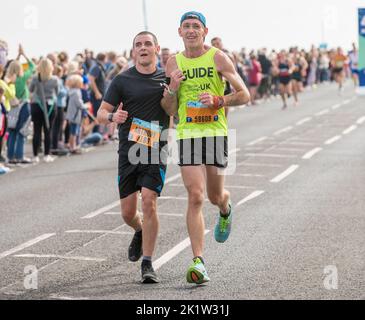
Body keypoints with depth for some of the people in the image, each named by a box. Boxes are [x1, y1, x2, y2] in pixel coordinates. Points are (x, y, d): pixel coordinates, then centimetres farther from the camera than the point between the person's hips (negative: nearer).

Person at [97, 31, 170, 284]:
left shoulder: (168, 78, 7)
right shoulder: (123, 80, 3)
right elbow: (101, 113, 5)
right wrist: (113, 116, -19)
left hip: (156, 152, -1)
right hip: (128, 151, 1)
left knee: (149, 202, -16)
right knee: (128, 212, 5)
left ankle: (148, 265, -7)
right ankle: (140, 232, 42)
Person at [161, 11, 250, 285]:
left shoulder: (218, 58, -1)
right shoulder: (174, 63, 7)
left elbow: (244, 95, -1)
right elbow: (170, 110, 10)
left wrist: (218, 101, -16)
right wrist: (172, 88, -9)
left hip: (216, 132, -1)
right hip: (187, 135, 1)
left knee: (215, 196, 9)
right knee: (195, 197, -10)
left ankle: (226, 209, 49)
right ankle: (198, 262, -11)